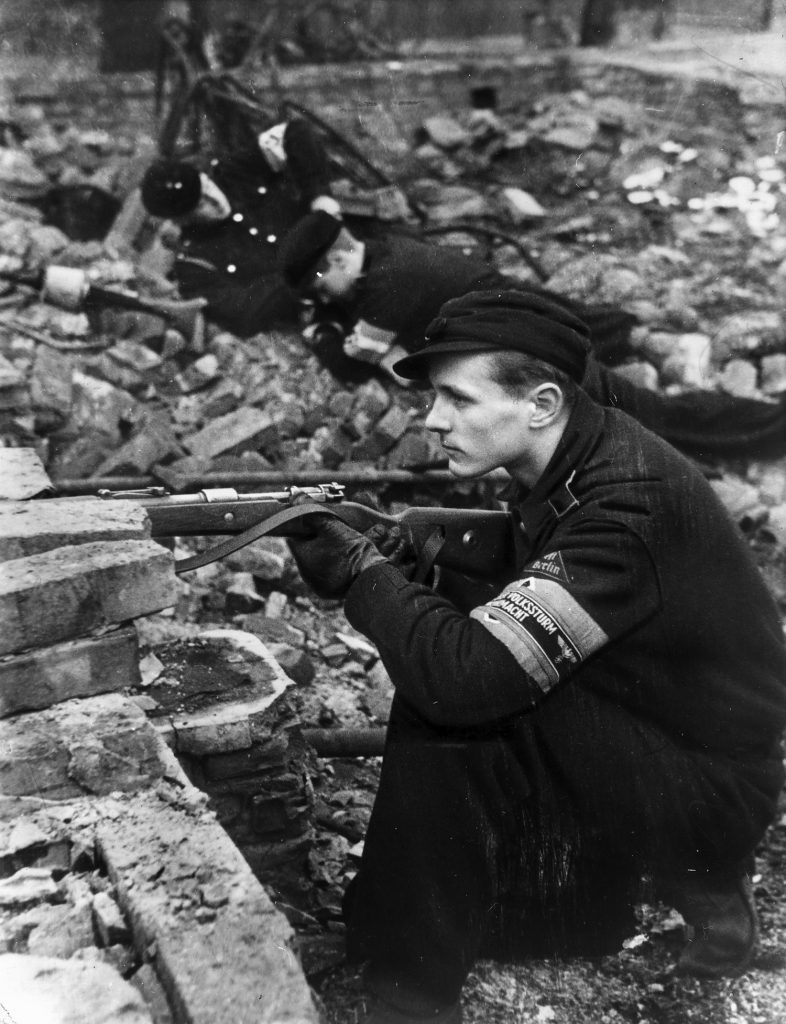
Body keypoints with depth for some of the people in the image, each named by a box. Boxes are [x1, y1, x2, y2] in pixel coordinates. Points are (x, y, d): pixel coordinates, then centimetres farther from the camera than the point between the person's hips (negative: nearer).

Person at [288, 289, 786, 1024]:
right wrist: (406, 569, -11)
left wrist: (358, 570, -21)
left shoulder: (628, 501, -28)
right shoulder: (562, 469, 0)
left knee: (447, 701, -23)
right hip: (630, 728, 9)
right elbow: (499, 612, 6)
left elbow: (468, 673, -34)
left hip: (708, 778, -9)